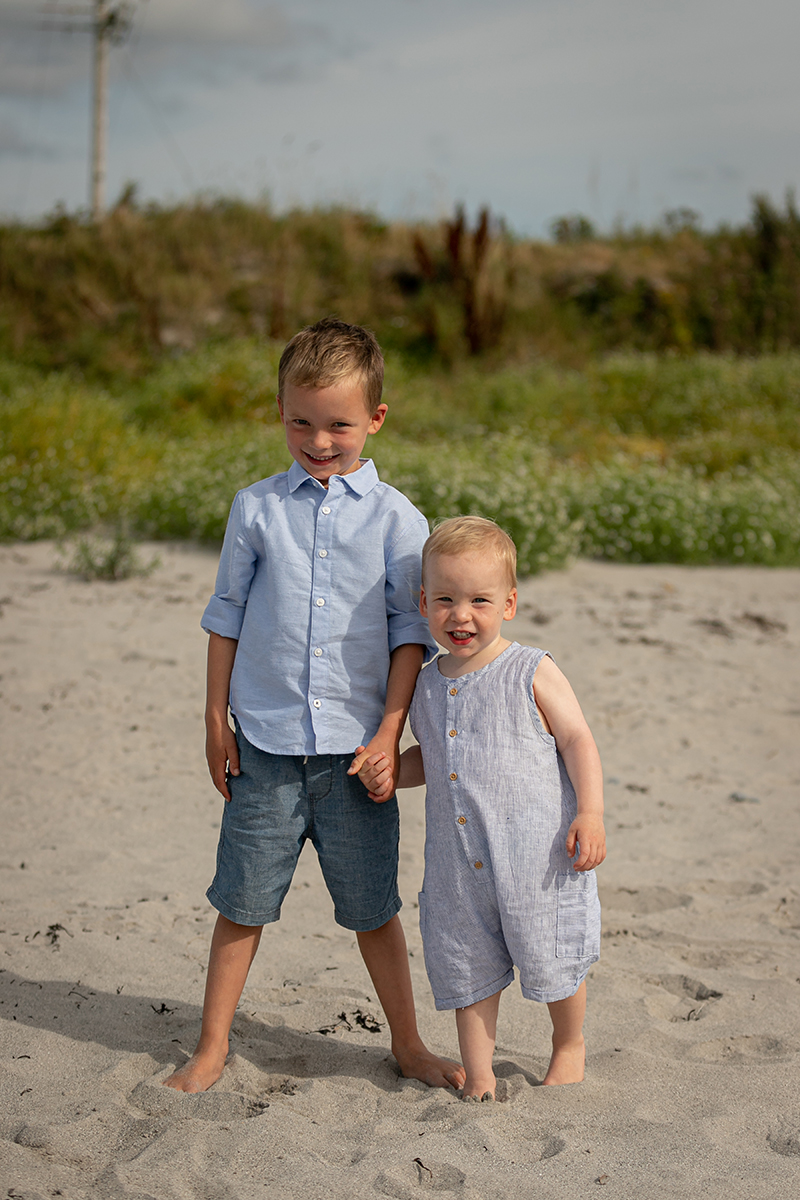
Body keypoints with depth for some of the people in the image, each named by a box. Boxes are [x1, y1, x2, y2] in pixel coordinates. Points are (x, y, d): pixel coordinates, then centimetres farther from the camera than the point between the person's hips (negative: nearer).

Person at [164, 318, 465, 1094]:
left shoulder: (397, 519, -1)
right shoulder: (256, 508, 2)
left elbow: (410, 631, 1)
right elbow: (226, 618, 7)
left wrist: (391, 729, -6)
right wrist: (216, 719, 4)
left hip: (355, 745, -1)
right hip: (265, 744, 1)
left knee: (373, 908, 9)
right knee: (241, 901, 8)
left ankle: (407, 1045, 27)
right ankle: (211, 1049, 23)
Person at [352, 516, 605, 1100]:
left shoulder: (533, 673, -8)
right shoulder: (427, 686, 8)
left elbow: (578, 740, -7)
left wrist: (590, 814, -17)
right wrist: (391, 770, 4)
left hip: (535, 857, -4)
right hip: (458, 864, 5)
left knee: (552, 961, 9)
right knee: (466, 967, 11)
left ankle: (570, 1044, 37)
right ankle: (479, 1079, 25)